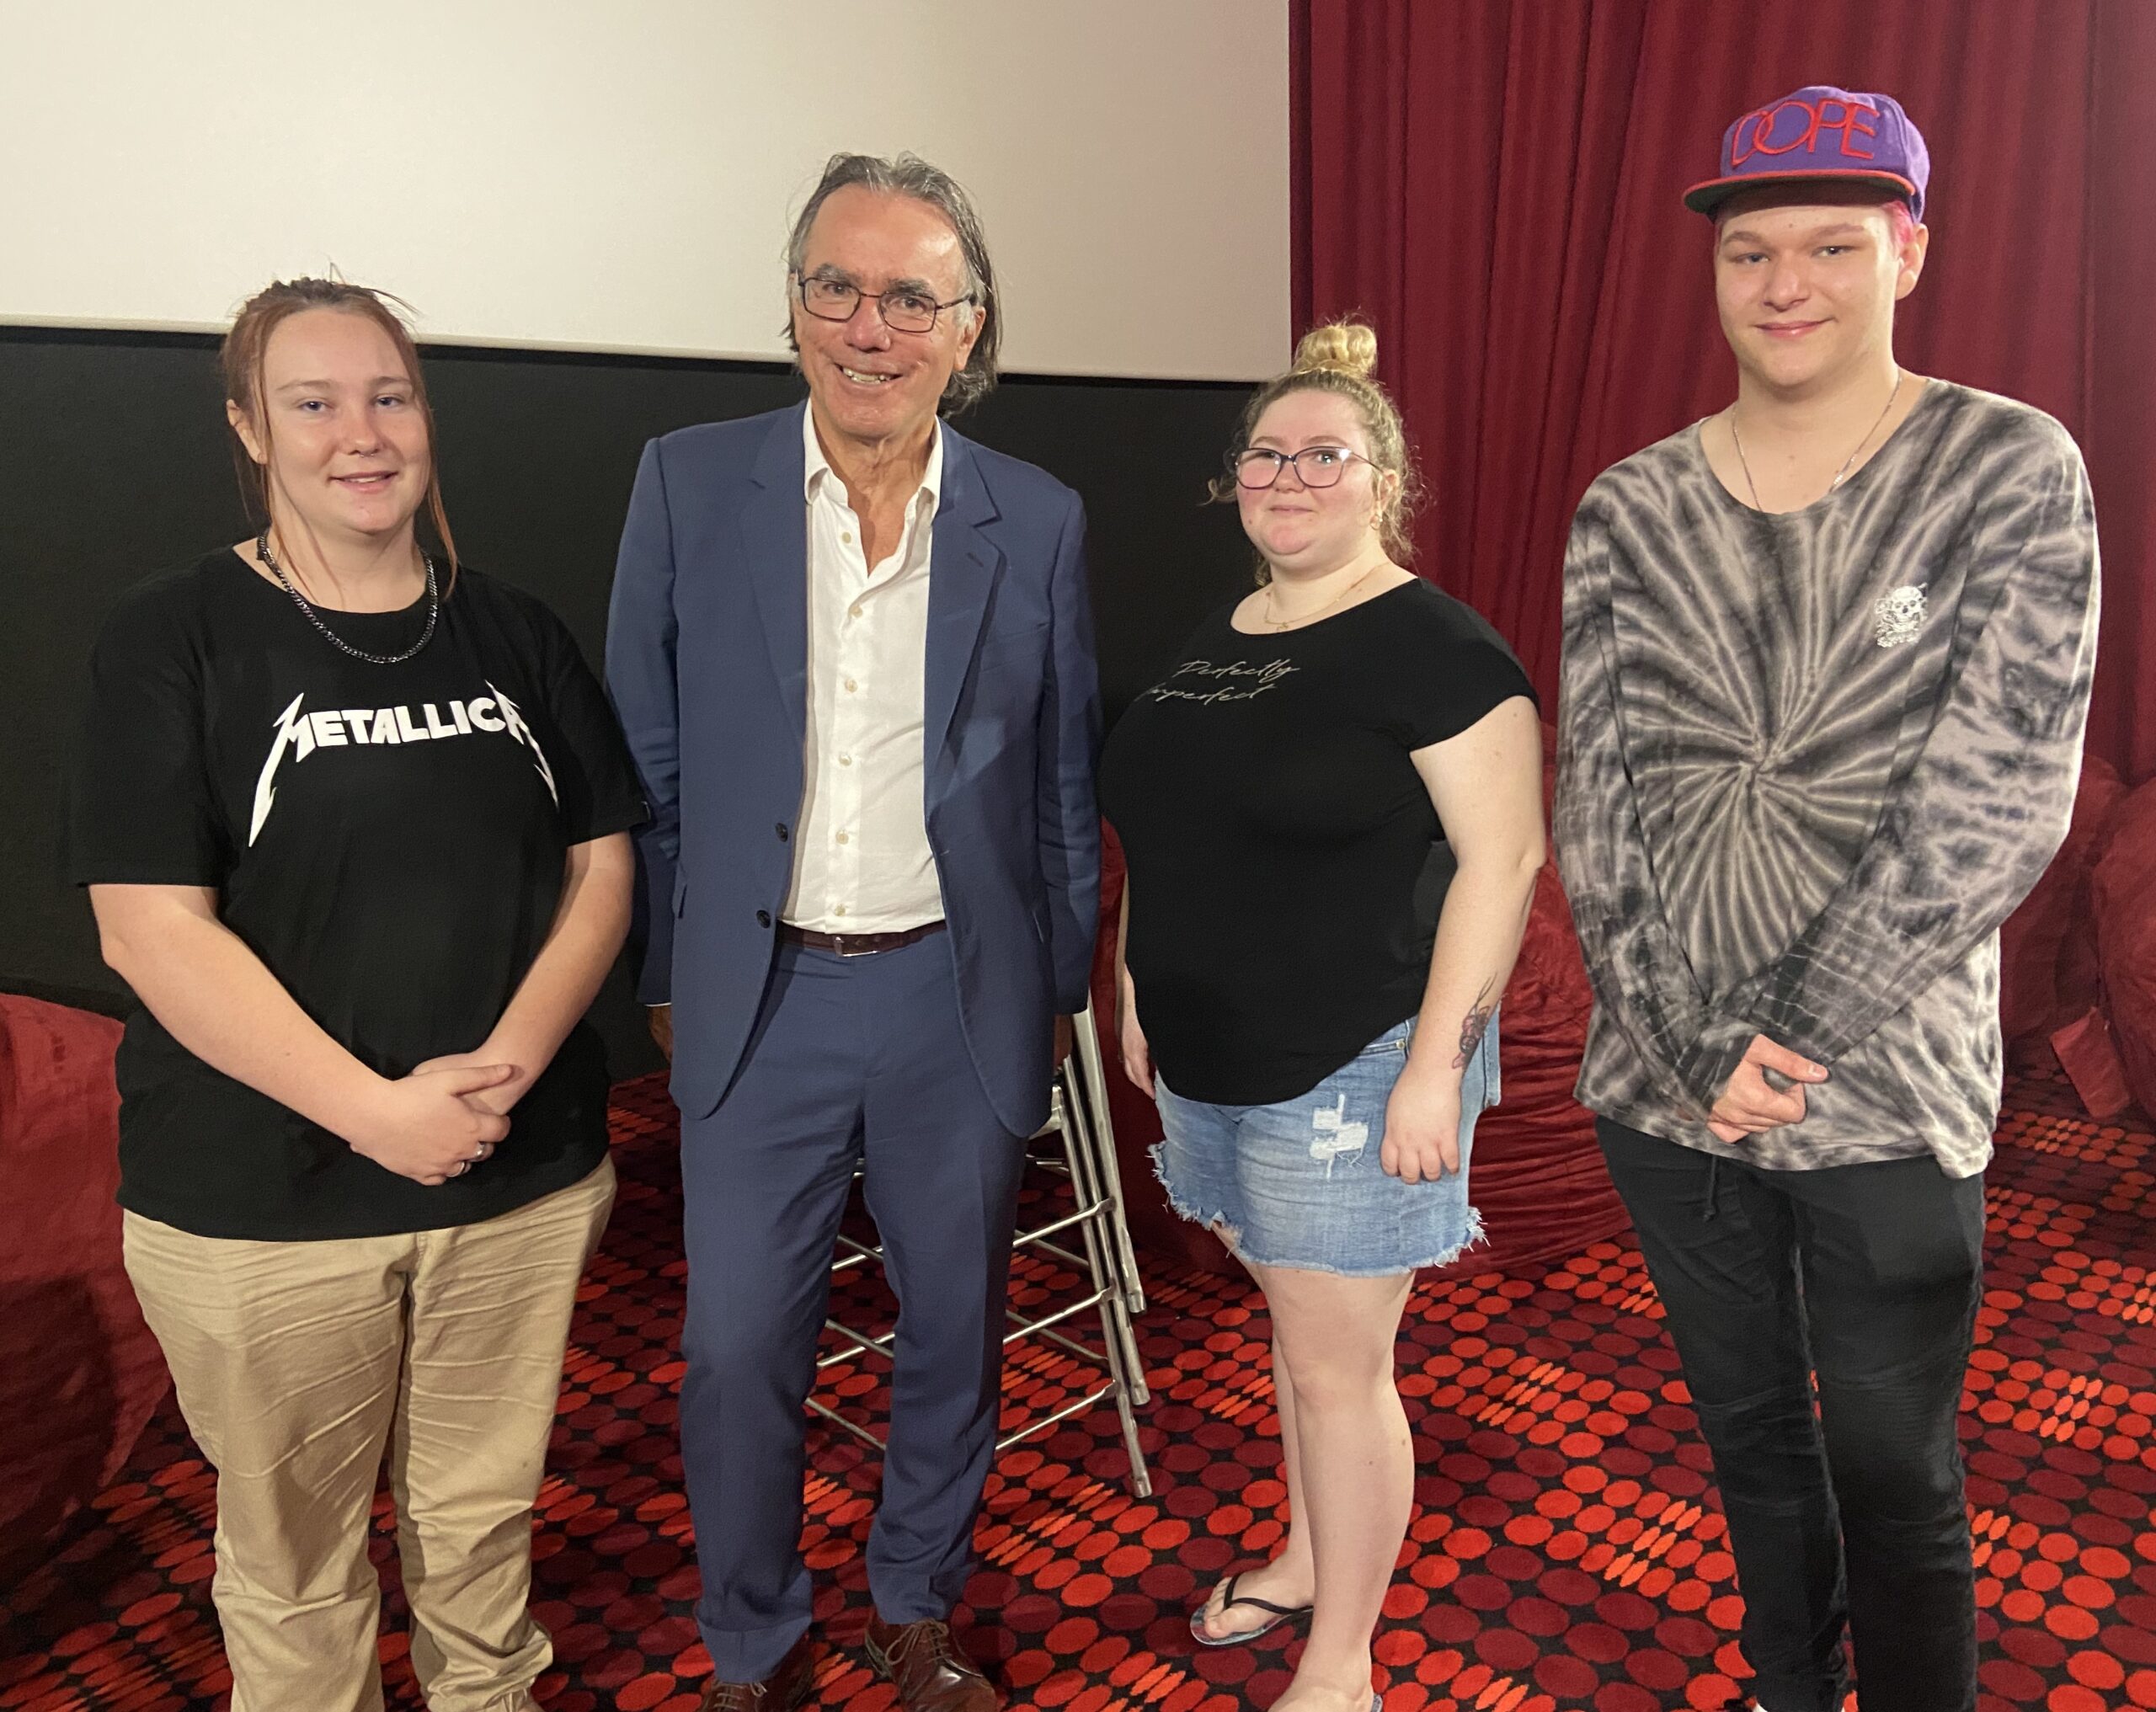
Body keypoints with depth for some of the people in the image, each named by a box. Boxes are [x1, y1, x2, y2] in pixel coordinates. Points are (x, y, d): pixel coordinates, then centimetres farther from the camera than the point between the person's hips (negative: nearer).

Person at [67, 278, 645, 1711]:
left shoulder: (515, 636, 6)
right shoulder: (175, 639, -5)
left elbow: (602, 869, 4)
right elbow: (153, 928, -12)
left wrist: (512, 1061, -12)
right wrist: (376, 1109, -17)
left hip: (523, 1178, 3)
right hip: (262, 1201, -3)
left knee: (485, 1511, 18)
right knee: (295, 1550, 14)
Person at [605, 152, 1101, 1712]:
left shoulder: (1039, 522, -1)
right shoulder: (689, 485, -3)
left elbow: (1064, 780, 5)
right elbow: (648, 764, 2)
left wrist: (1062, 986, 7)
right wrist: (664, 979, 3)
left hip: (963, 1003, 1)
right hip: (762, 1000, 0)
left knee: (954, 1332, 15)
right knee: (739, 1349, 9)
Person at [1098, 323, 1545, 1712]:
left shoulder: (1433, 647, -13)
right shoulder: (1212, 644, 11)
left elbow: (1502, 857, -18)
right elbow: (1161, 836, 19)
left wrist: (1435, 1064, -21)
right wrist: (1139, 992, 16)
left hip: (1350, 1071, -7)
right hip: (1210, 1064, 7)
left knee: (1339, 1365, 4)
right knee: (1297, 1328, 22)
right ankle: (1311, 1557, 43)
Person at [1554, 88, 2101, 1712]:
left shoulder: (2014, 472, -6)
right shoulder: (1631, 510, 1)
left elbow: (1999, 801, -13)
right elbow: (1596, 804, -2)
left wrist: (1794, 1041, -15)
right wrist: (1694, 1044, -12)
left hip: (1888, 1092, -3)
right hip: (1665, 1085, 3)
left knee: (1894, 1478, 10)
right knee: (1750, 1435, 21)